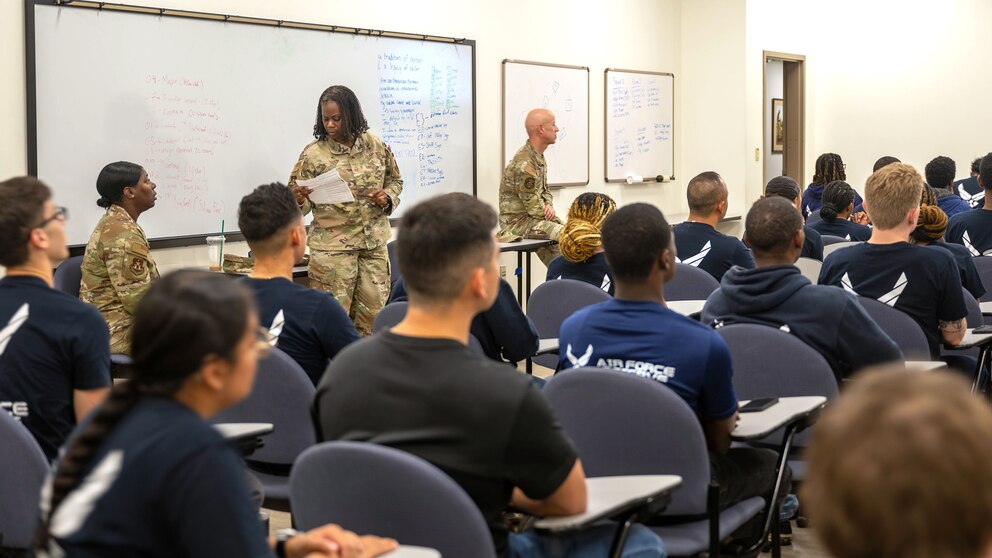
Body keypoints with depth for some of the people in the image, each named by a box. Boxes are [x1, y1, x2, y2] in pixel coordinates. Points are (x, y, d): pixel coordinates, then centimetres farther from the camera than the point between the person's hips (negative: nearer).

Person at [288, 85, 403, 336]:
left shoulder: (375, 146, 3)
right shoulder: (313, 153, -5)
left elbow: (395, 181, 16)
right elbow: (298, 203, -2)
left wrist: (387, 197, -5)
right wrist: (298, 199, -25)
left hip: (374, 242, 3)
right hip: (332, 246, -3)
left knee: (373, 314, 8)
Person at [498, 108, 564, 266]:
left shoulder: (539, 157, 10)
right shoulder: (524, 163, -22)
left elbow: (545, 190, 18)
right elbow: (532, 205, -20)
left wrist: (548, 206, -2)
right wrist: (549, 213, -5)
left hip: (532, 217, 10)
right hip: (518, 220, -10)